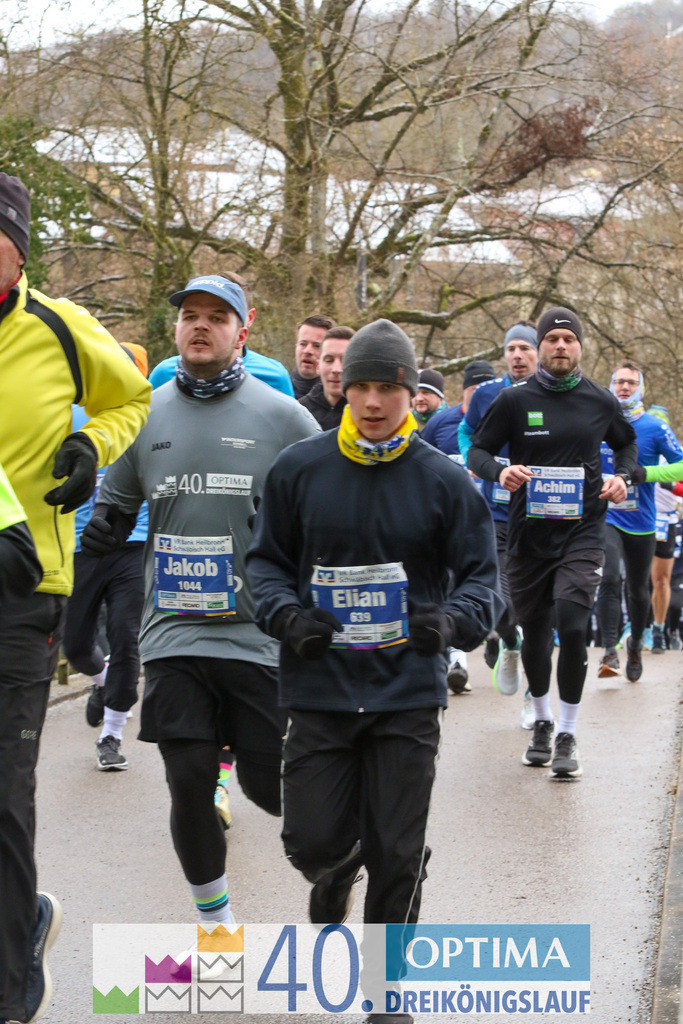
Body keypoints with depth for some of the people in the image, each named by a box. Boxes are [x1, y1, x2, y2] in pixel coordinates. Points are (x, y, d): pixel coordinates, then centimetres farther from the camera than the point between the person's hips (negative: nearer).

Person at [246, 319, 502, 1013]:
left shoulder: (444, 480, -1)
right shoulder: (298, 469, 1)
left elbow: (483, 578, 2)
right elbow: (265, 560, 11)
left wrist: (451, 620, -19)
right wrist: (286, 614, -9)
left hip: (407, 695, -1)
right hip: (319, 689, 1)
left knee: (397, 855, 2)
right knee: (312, 841, 1)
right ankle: (334, 878, 39)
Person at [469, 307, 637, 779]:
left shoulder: (600, 401, 3)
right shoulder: (515, 399, -1)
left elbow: (626, 443, 22)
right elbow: (477, 451, 4)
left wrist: (622, 476, 2)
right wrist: (500, 471, -17)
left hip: (583, 531, -1)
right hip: (529, 532, 1)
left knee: (572, 627, -16)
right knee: (534, 632, 12)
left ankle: (568, 735, -4)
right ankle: (543, 722, 35)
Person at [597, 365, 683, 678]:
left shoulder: (655, 428, -4)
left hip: (641, 522, 0)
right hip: (606, 517, 0)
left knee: (638, 590, 12)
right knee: (609, 579, -21)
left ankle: (635, 645, 36)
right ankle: (610, 652, -21)